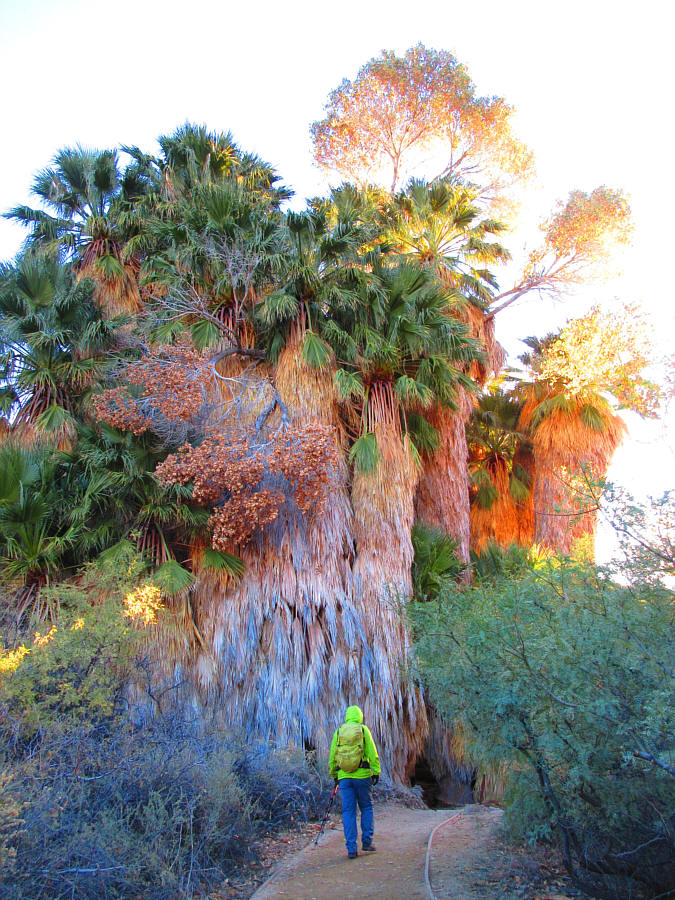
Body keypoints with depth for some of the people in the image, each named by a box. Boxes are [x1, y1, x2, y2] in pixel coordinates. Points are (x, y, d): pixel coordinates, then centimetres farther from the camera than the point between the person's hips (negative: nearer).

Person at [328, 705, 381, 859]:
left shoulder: (338, 732, 7)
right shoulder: (363, 730, 1)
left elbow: (332, 756, 9)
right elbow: (372, 753, -4)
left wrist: (334, 775, 19)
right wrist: (376, 772, 0)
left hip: (344, 777, 2)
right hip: (362, 776, -1)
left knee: (348, 811, 4)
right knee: (366, 807, 16)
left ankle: (351, 849, 2)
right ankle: (367, 841, 15)